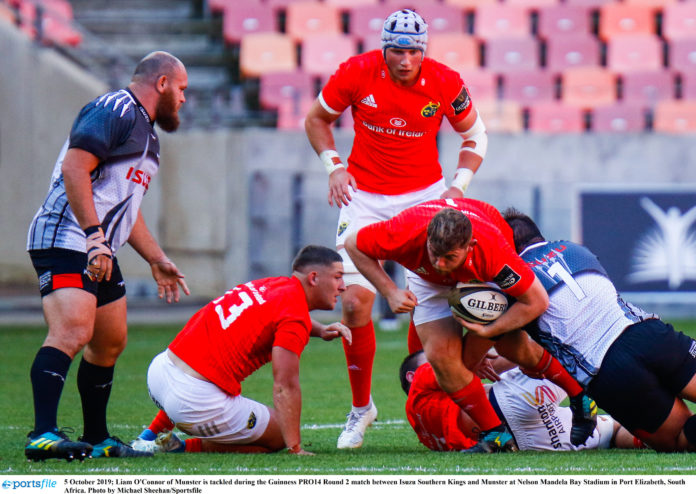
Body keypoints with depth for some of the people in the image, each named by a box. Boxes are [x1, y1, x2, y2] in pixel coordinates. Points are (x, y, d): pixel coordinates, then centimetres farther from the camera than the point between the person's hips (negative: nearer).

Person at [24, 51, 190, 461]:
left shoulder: (146, 132, 24)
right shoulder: (115, 111, -8)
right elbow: (74, 168, -20)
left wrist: (157, 260, 36)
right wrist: (95, 238, -25)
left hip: (99, 253, 11)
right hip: (65, 240, -11)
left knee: (111, 343, 15)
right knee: (72, 333, -24)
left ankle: (97, 439, 25)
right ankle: (43, 435, -33)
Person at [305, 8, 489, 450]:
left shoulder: (445, 84, -10)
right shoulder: (357, 74, -11)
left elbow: (475, 134, 8)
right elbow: (317, 119, 7)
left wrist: (460, 184, -5)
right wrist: (334, 166, -7)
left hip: (424, 196, 0)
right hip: (365, 198, 0)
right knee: (355, 303, -10)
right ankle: (361, 407, 7)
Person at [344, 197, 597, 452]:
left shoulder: (492, 251, -44)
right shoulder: (405, 234, -42)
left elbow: (537, 301, -32)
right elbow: (353, 245, -21)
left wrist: (488, 329, -32)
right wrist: (390, 292, -26)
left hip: (484, 276, -1)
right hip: (429, 280, 1)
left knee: (513, 347, -5)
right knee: (441, 356, -14)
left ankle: (580, 396, 22)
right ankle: (495, 433, 1)